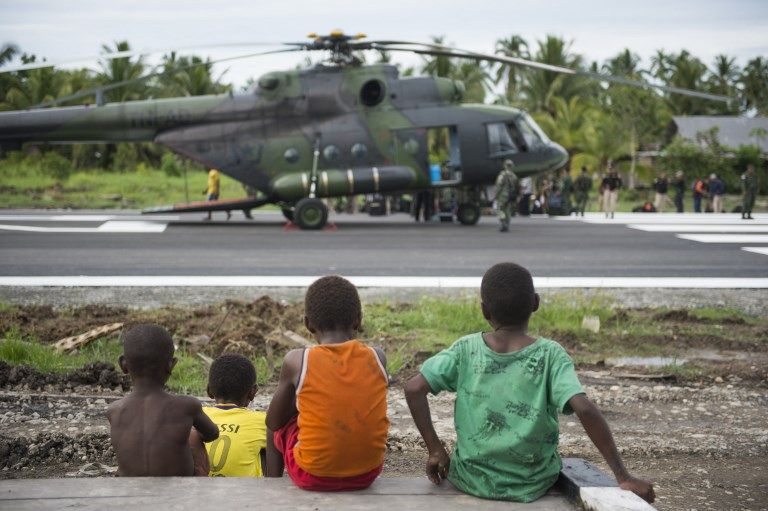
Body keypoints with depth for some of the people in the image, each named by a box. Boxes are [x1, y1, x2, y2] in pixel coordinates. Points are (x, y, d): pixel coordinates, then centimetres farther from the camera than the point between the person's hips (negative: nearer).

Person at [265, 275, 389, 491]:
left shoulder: (296, 361, -12)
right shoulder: (377, 358, -5)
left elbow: (273, 422, 1)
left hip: (314, 476, -2)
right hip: (368, 473, 3)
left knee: (279, 429, 27)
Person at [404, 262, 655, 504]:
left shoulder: (466, 350, -8)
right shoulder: (549, 355, -13)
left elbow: (414, 388, -14)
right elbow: (584, 408, -25)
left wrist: (436, 451, -6)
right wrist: (623, 477, -22)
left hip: (472, 481, 1)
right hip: (533, 486, -1)